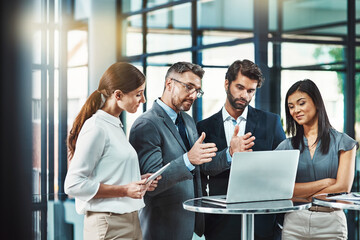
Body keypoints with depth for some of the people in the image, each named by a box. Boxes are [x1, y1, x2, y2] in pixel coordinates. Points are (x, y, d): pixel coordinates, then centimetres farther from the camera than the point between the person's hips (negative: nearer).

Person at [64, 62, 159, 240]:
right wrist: (124, 190, -18)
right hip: (109, 226, -8)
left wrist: (139, 182, 5)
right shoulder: (96, 128, -13)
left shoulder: (115, 125, 15)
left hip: (129, 222, 9)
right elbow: (73, 185, -17)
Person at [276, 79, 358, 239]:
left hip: (330, 224, -2)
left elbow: (343, 187, -7)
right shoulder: (286, 147, 8)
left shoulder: (342, 142, 1)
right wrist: (325, 182, -9)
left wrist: (302, 193, -5)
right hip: (294, 222, 2)